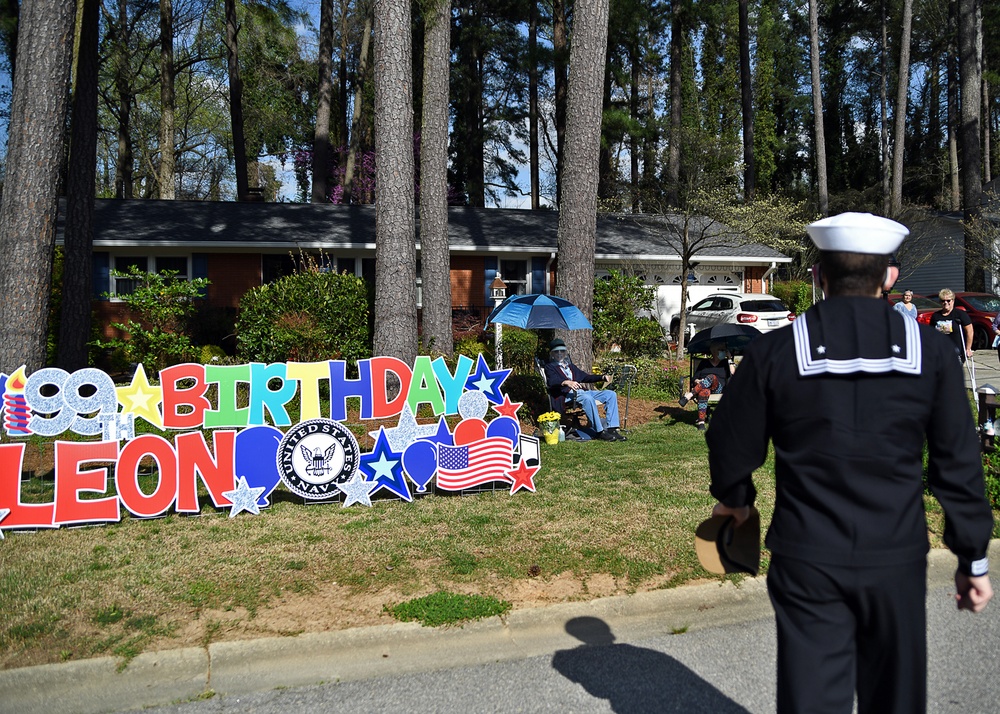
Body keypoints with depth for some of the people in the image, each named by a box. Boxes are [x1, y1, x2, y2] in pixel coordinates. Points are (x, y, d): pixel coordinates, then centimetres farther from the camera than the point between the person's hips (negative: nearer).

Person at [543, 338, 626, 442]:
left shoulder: (570, 366, 31)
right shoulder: (550, 367, 9)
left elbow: (585, 377, 29)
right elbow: (551, 382, -11)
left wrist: (602, 377, 11)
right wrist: (566, 382, -32)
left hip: (583, 392, 8)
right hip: (566, 395, -8)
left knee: (611, 394, -8)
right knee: (587, 398, -38)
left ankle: (611, 428, -17)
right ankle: (600, 431, -34)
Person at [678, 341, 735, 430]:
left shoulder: (725, 363, 19)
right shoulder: (704, 362, 19)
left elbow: (733, 374, 0)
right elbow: (694, 379, 15)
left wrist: (729, 359, 5)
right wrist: (698, 381, -9)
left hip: (718, 390, 0)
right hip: (701, 388, 0)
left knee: (712, 377, -35)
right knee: (704, 391, -40)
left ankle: (690, 395, -44)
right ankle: (701, 421, -51)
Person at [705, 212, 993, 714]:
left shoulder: (774, 352, -7)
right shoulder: (930, 351, -3)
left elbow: (731, 443, 2)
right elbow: (959, 462, -1)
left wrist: (734, 498, 23)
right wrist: (972, 558, 9)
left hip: (807, 562, -1)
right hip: (897, 560, 2)